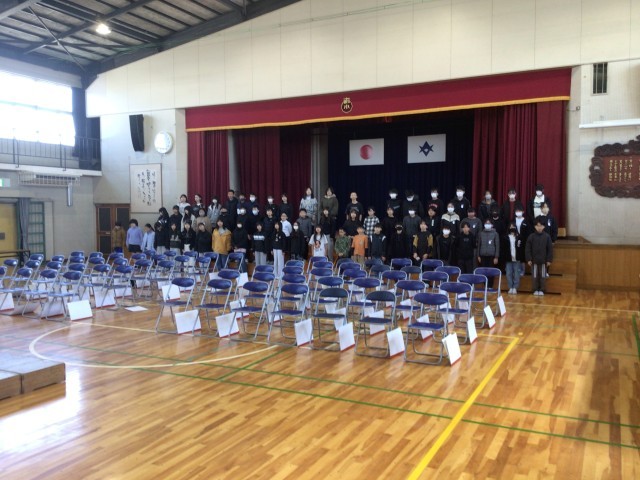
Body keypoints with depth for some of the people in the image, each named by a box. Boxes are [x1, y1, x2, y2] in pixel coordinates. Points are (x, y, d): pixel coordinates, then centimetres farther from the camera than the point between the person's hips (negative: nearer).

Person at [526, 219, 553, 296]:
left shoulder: (547, 236, -3)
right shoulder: (531, 236, -4)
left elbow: (550, 249, -1)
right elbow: (527, 249, -2)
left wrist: (549, 260, -3)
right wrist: (528, 259, -7)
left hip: (543, 261, 0)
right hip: (534, 260, 0)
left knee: (542, 276, 7)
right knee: (534, 276, 7)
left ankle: (541, 290, 18)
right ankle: (535, 290, 17)